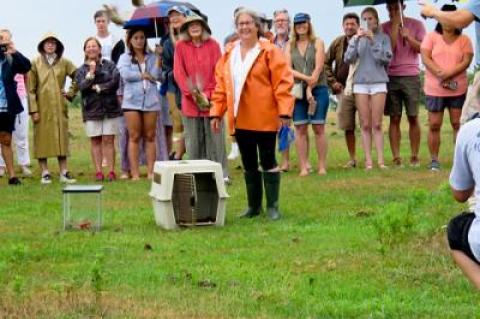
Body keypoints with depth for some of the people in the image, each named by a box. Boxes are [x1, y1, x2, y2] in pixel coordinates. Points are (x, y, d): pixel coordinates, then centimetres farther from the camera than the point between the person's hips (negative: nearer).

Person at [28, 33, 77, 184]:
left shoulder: (64, 62, 6)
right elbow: (31, 88, -3)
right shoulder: (35, 63, -1)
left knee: (61, 137, 2)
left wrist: (71, 92, 7)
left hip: (59, 107, 2)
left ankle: (64, 172, 5)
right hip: (42, 107, -2)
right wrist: (33, 109, -10)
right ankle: (45, 173, 2)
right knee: (42, 138, -2)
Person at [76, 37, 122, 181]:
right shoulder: (81, 70, 9)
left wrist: (98, 87, -6)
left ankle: (111, 171, -4)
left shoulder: (109, 65, 6)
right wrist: (91, 73, -13)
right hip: (91, 110, 1)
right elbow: (82, 87, -6)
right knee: (95, 141, 0)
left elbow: (115, 81, -8)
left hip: (110, 108, -1)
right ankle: (98, 172, 1)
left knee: (108, 140, -4)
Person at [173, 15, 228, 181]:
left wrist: (207, 94, -9)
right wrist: (192, 94, -10)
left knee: (215, 139, 0)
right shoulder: (180, 46, 2)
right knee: (193, 140, 3)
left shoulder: (213, 45, 2)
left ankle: (221, 174, 3)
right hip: (190, 102, 1)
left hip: (211, 100, -1)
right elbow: (179, 73, -1)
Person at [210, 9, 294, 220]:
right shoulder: (229, 54, 10)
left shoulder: (269, 52, -6)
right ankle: (253, 205, 20)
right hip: (240, 120, 5)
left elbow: (283, 82, -10)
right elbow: (221, 86, 13)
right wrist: (216, 113, 7)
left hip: (264, 119, -5)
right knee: (248, 164, 11)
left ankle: (272, 206, 7)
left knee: (267, 161, 1)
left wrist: (284, 112, -16)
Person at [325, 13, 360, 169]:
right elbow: (326, 63, 13)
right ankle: (352, 158, 17)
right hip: (344, 89, 3)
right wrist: (332, 81, 6)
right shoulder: (338, 43, 6)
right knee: (347, 126, 7)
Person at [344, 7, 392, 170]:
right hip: (360, 83, 2)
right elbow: (348, 58, 1)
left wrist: (373, 40, -13)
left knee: (377, 124, -5)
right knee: (365, 125, 0)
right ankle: (368, 161, 0)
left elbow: (386, 58, -6)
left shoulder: (383, 37, 6)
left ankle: (381, 160, -5)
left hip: (378, 82, -2)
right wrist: (356, 39, -9)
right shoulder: (357, 38, 11)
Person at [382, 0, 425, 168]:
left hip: (411, 76, -1)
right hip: (391, 77, 1)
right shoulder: (385, 27, 7)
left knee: (413, 117, -1)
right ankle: (396, 157, -1)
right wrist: (395, 24, -7)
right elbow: (389, 48, -7)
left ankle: (414, 156, 4)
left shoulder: (416, 25, 5)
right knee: (394, 119, -1)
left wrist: (409, 37, -15)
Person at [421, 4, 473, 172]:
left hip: (458, 89, 0)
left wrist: (449, 74, -20)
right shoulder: (431, 37, 5)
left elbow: (466, 61, -5)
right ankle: (434, 160, 6)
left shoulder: (464, 40, 7)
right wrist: (440, 74, -19)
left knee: (458, 124, 0)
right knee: (434, 125, -1)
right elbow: (425, 58, -5)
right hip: (434, 89, 0)